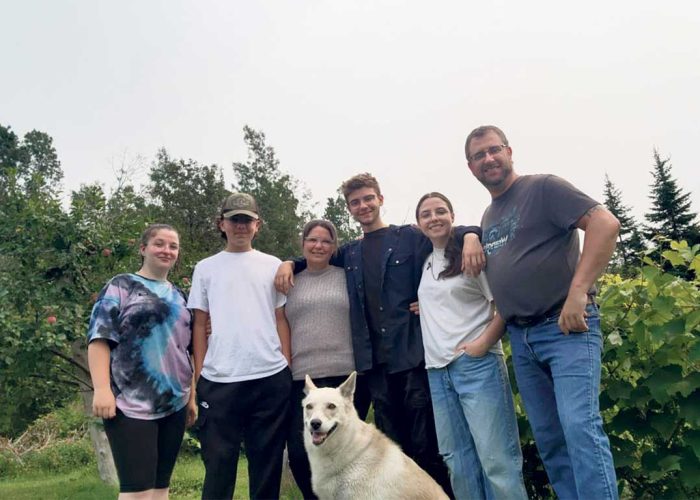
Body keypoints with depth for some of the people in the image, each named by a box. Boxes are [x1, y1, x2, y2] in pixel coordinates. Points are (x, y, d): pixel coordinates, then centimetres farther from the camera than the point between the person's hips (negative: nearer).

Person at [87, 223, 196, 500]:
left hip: (174, 404, 6)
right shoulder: (121, 286, 2)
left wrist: (191, 396, 17)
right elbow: (99, 338, -8)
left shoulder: (178, 296, 19)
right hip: (132, 403, -6)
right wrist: (102, 389, -18)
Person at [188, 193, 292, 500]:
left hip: (271, 377, 1)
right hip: (219, 380, 0)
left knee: (268, 458, 10)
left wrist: (287, 366, 4)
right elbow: (199, 325, 9)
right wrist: (198, 374, 3)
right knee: (219, 459, 5)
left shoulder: (273, 265, 10)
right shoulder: (206, 268, 9)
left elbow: (281, 319, 10)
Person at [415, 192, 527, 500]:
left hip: (477, 365, -6)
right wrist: (423, 307, 12)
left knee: (496, 458, -6)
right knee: (458, 460, 9)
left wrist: (483, 343, -15)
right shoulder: (424, 263, 15)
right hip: (437, 370, 6)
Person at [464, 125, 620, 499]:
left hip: (566, 327, -7)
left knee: (579, 424, -18)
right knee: (547, 438, 9)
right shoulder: (487, 218, 18)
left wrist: (578, 291, -21)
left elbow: (606, 223, -16)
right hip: (521, 338, 7)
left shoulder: (543, 188, -4)